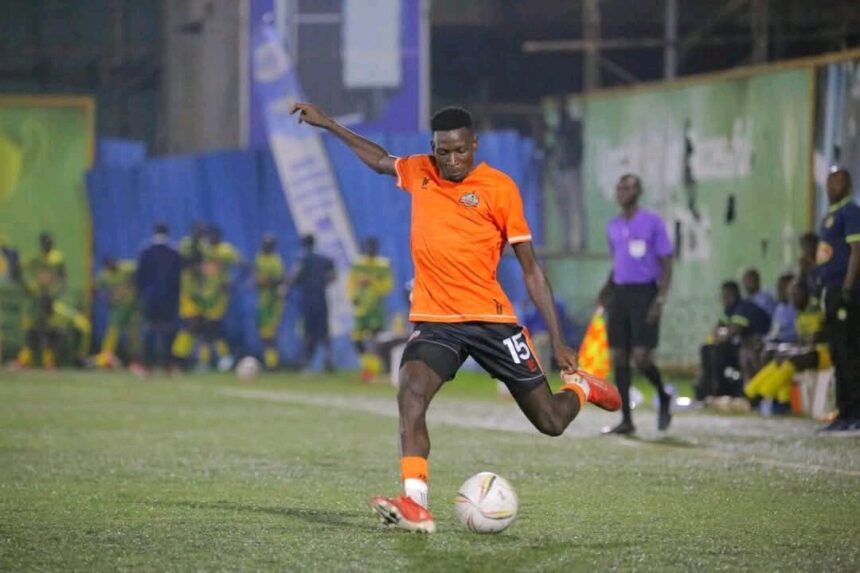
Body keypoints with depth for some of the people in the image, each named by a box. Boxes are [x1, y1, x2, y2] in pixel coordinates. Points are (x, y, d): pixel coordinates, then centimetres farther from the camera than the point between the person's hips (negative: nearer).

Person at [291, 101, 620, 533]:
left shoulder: (499, 188, -4)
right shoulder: (417, 172, 7)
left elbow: (530, 268, -2)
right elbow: (380, 160, 32)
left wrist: (558, 340, -5)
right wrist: (327, 124, 32)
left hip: (491, 319, -2)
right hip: (434, 320, 3)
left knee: (551, 422, 3)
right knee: (410, 392, -28)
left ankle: (581, 388, 40)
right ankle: (416, 506, -34)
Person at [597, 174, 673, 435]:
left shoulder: (653, 223, -4)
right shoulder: (613, 227, 14)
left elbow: (666, 264, -5)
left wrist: (660, 299, -15)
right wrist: (608, 288, 8)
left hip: (644, 293, -6)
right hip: (620, 294, 6)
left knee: (641, 357, -13)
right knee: (619, 358, 1)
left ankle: (664, 398, 15)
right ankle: (626, 420, 6)